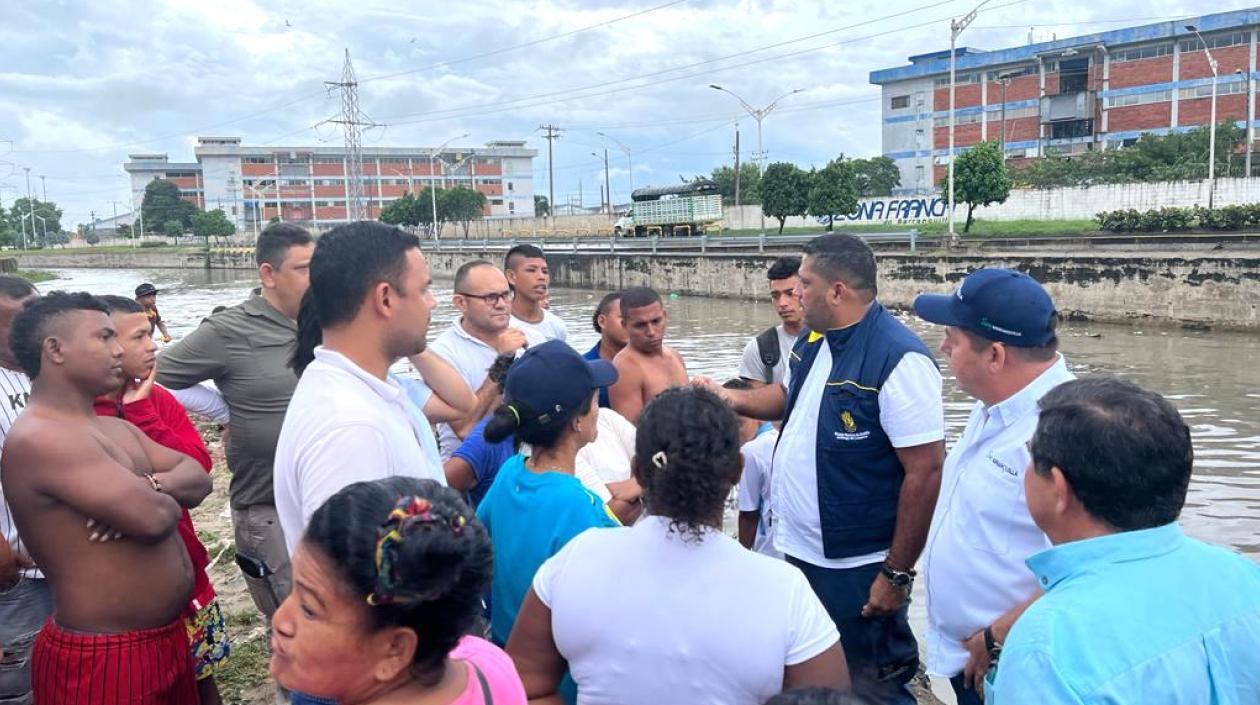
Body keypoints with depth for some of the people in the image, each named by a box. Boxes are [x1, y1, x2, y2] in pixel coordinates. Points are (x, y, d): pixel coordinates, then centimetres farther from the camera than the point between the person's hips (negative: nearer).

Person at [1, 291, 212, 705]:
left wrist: (150, 485, -15)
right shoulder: (38, 438, -21)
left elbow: (198, 479, 5)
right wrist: (157, 499, -5)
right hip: (103, 661, -9)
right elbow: (154, 518, -28)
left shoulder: (117, 428, 11)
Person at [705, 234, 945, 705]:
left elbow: (925, 471, -23)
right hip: (798, 552, 9)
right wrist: (731, 399, 7)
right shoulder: (813, 342, 4)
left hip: (856, 571, -8)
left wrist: (897, 573, -20)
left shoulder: (899, 360, -23)